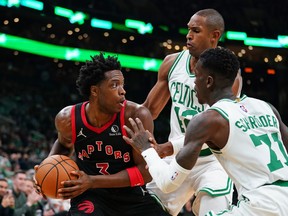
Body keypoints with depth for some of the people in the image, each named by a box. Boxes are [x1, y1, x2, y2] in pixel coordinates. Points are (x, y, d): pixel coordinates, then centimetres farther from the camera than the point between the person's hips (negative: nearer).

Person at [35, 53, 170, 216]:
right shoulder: (68, 118, -10)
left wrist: (93, 181, -25)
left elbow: (146, 171, -19)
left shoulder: (137, 116, -20)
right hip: (90, 196, 0)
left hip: (132, 196, 0)